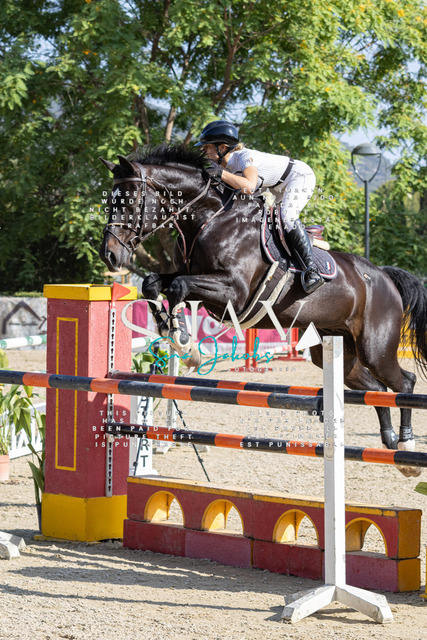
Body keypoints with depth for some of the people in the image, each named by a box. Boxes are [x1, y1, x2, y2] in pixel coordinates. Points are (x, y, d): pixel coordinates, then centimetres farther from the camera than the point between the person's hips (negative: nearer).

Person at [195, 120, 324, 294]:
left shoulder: (244, 157, -34)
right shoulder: (219, 164, -8)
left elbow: (249, 186, -51)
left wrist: (221, 173, -48)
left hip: (301, 175, -10)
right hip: (278, 185, 10)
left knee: (287, 216, -30)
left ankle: (311, 270, -30)